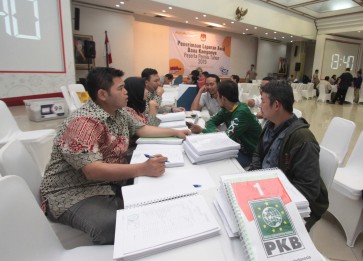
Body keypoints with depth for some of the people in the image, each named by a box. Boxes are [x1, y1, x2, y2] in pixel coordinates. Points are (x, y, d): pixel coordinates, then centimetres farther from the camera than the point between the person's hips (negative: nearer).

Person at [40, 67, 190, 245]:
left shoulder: (119, 113, 4)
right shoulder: (83, 122, -24)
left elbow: (142, 129, 17)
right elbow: (93, 171, -32)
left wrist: (175, 132, 12)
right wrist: (143, 169, -39)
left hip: (112, 181, 8)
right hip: (74, 192, -8)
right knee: (113, 227, -34)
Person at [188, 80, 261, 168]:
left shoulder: (242, 112, -25)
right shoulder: (226, 109, -1)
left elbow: (226, 137, -26)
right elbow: (211, 122, 4)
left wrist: (202, 130, -21)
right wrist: (216, 131, -18)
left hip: (250, 155, -7)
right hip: (238, 148, 7)